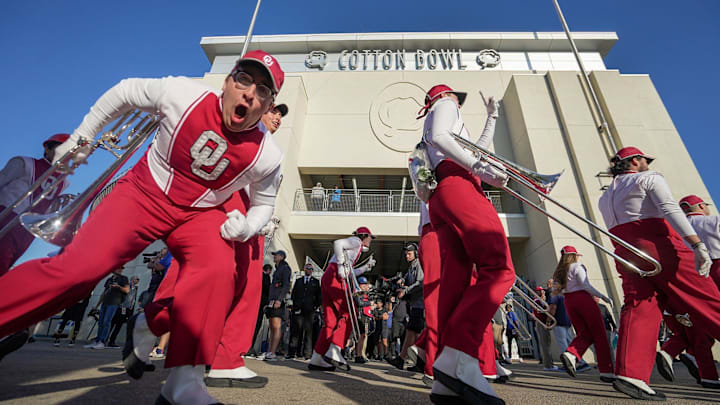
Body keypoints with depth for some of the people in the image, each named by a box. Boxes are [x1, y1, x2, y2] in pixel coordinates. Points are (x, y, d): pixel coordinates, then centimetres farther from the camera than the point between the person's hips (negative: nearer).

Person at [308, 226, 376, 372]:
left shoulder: (357, 247, 31)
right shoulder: (356, 241, 4)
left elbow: (349, 273, 31)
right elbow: (337, 243, -16)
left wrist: (366, 266, 34)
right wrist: (342, 264, -19)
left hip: (327, 278, 10)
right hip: (335, 278, -10)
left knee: (331, 319, 6)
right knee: (349, 313, -8)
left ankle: (317, 359, 6)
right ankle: (334, 352, -15)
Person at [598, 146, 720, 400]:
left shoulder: (606, 196, 23)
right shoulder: (649, 178, 6)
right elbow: (670, 209, -10)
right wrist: (697, 244, -18)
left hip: (625, 252, 5)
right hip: (659, 245, -5)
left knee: (640, 307, -3)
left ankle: (630, 373, -12)